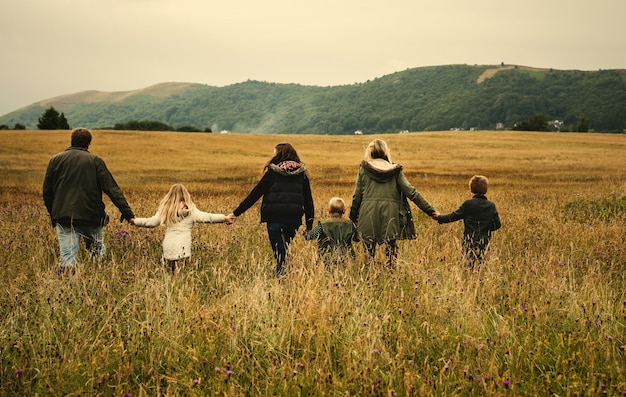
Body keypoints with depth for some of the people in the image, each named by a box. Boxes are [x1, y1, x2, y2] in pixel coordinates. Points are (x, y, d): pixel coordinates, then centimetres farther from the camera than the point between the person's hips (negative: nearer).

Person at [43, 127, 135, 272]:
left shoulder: (55, 160, 9)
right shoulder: (95, 161, 2)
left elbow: (47, 191, 11)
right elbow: (112, 189, -4)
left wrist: (54, 214, 23)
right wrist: (127, 212, -7)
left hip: (64, 217, 1)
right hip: (91, 216, -1)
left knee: (67, 257, -2)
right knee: (98, 253, 15)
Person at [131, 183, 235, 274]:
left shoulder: (165, 210, 6)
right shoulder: (191, 210, 0)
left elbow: (152, 222, 7)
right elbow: (206, 217, -8)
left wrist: (134, 221, 20)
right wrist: (225, 218, -6)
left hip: (168, 247, 2)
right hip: (183, 248, -2)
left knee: (171, 273, 8)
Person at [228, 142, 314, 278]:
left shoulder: (272, 172, 0)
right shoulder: (301, 173, 9)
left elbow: (255, 194, 0)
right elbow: (308, 201, 9)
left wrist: (236, 212, 5)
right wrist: (309, 226, 15)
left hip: (275, 218, -3)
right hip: (294, 219, 3)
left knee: (279, 252, 1)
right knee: (284, 248, 17)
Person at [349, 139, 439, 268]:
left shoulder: (364, 169, 3)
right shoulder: (395, 171, 4)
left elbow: (357, 195, 4)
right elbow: (411, 192, 0)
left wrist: (353, 217, 15)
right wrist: (430, 210, 2)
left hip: (368, 214, 0)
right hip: (390, 214, 0)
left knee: (369, 248, 8)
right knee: (391, 248, 8)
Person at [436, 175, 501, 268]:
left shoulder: (468, 204, -6)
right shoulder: (491, 206, 4)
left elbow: (453, 216, -1)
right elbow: (497, 224, 6)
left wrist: (439, 218, 13)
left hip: (470, 243, -3)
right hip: (484, 244, 4)